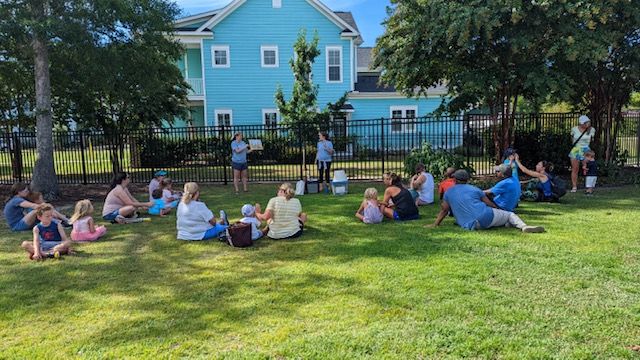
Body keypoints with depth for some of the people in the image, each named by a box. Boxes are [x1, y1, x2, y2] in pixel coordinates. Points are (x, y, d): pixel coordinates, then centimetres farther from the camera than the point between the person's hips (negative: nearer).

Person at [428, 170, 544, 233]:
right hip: (486, 216, -1)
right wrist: (499, 210, 35)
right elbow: (490, 204, 19)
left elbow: (444, 210, 15)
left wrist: (435, 224, 22)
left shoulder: (448, 192, 17)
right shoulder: (474, 189, 16)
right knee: (510, 214, 16)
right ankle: (524, 226, -13)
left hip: (471, 226, 1)